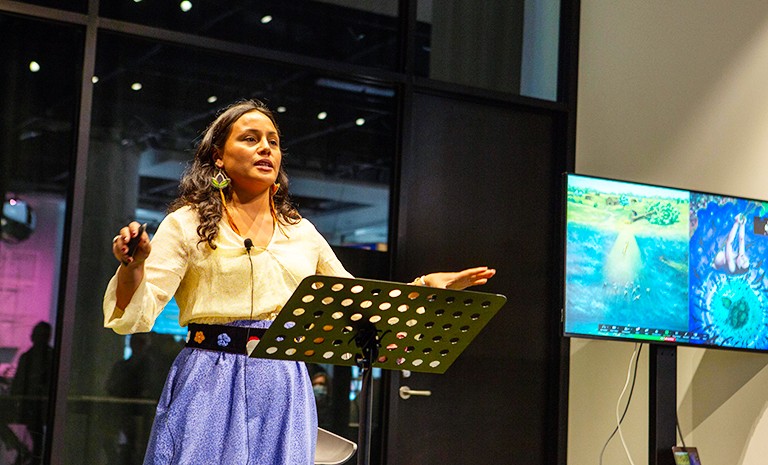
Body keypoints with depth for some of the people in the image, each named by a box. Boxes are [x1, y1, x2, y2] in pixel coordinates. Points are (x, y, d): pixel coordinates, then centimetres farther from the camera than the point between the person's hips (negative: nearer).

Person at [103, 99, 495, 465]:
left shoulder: (302, 233, 14)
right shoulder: (187, 224, 1)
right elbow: (137, 313, -6)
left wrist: (428, 284, 10)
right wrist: (133, 265, -26)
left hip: (285, 394, 4)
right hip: (209, 389, -4)